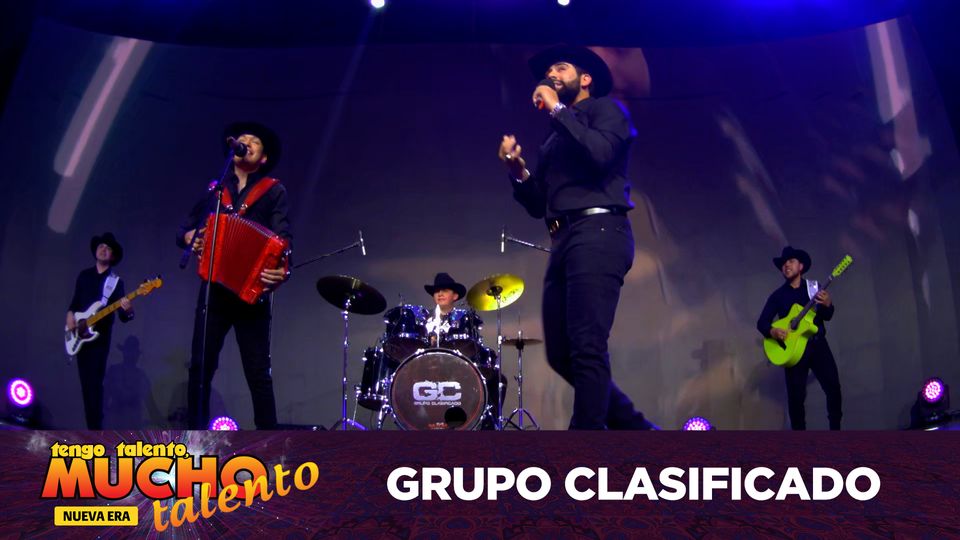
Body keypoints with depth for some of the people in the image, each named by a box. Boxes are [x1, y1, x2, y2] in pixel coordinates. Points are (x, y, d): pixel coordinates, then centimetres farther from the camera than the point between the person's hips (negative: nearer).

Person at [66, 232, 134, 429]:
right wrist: (70, 314, 1)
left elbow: (123, 317, -7)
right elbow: (75, 301, 22)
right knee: (86, 383, 6)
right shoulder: (84, 275, 13)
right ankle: (91, 427, 12)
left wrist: (127, 310, -31)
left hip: (100, 338, -5)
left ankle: (96, 429, -14)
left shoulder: (116, 281, -1)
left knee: (94, 383, -14)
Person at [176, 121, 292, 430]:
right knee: (200, 368, 1)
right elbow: (182, 230, 20)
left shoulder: (274, 191, 6)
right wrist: (190, 237, -4)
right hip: (214, 290, 3)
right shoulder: (214, 189, 17)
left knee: (258, 374, -4)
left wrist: (282, 269, -28)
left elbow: (282, 237, -8)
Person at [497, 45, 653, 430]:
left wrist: (558, 109, -5)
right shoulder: (554, 137, 28)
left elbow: (601, 152, -14)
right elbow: (537, 205, 25)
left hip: (598, 232, -8)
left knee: (587, 348, -15)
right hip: (563, 241, 8)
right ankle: (633, 426, 14)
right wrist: (518, 170, 8)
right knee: (561, 354, 4)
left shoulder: (606, 108, 9)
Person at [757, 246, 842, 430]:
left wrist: (828, 305, -21)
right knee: (796, 397, -2)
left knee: (833, 387, -5)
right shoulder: (778, 295, 5)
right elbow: (761, 322, 2)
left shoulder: (814, 287, 8)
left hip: (818, 344, 1)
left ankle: (835, 427, 11)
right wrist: (772, 332, -19)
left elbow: (827, 316, 2)